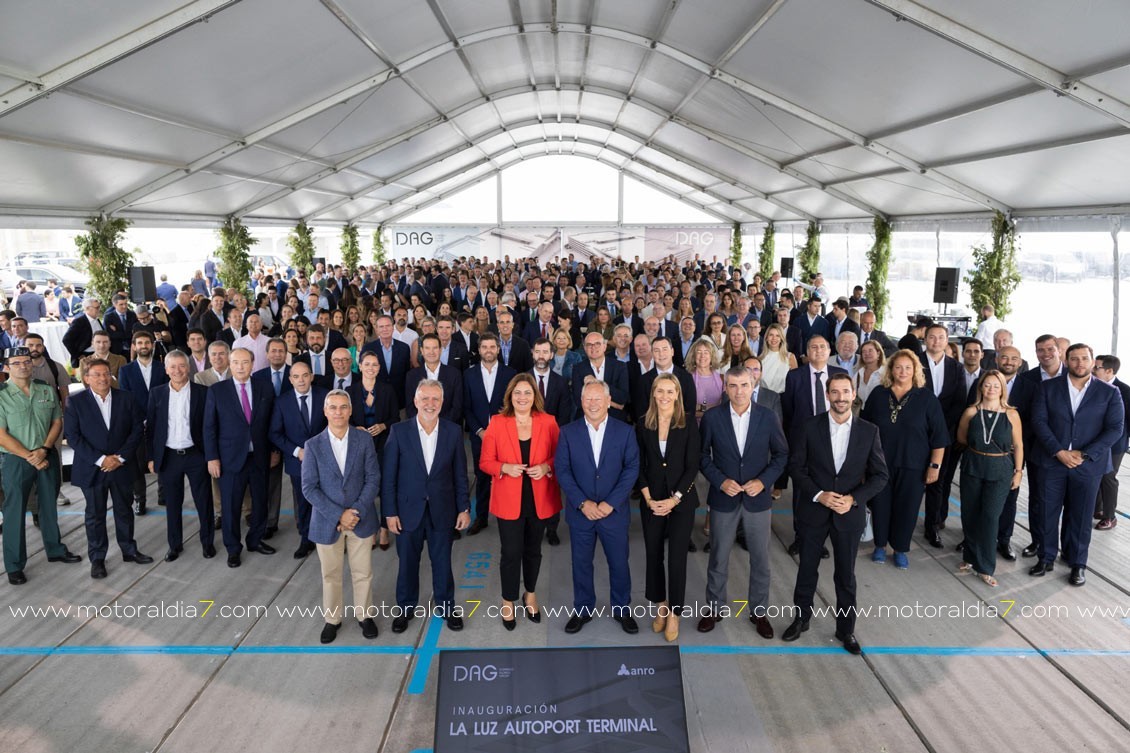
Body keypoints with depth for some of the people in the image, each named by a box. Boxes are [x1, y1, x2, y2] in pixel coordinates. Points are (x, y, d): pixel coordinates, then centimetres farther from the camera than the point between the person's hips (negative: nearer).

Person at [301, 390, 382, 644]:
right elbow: (309, 488, -9)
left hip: (361, 519, 0)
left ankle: (364, 615, 33)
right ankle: (332, 618, 34)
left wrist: (356, 512, -16)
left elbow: (373, 480, -5)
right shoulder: (313, 445, -7)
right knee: (330, 575, 14)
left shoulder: (364, 441, -5)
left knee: (363, 573, 12)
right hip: (327, 522, 0)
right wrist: (338, 515, -17)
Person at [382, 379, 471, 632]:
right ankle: (406, 608, 35)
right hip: (408, 510, 0)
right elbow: (388, 476, -5)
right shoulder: (399, 431, -8)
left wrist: (464, 508, 1)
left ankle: (447, 607, 34)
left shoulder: (453, 431, -4)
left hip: (442, 510, 1)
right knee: (407, 562, 14)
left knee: (442, 562, 14)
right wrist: (390, 512, -7)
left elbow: (460, 474, 1)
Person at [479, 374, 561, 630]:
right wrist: (505, 468, -21)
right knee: (511, 553, 3)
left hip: (540, 499, 2)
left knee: (533, 550, 17)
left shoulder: (548, 422, -3)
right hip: (509, 500, -2)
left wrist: (546, 467, -17)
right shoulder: (497, 422, -6)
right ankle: (508, 602, 24)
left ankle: (530, 595, 39)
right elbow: (485, 462, -2)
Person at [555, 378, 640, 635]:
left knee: (619, 563, 10)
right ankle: (583, 610, 31)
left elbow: (632, 469, -6)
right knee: (581, 564, 13)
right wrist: (583, 503, -14)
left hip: (614, 511, 0)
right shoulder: (568, 432, -3)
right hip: (580, 512, 1)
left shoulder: (625, 431, -4)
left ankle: (622, 609, 31)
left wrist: (610, 503, -14)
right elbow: (562, 470, -5)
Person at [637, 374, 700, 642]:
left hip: (681, 501, -2)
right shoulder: (643, 425, 1)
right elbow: (639, 466, 2)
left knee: (677, 557, -2)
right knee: (654, 555, 9)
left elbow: (692, 467, -6)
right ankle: (660, 607, 27)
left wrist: (674, 499, -12)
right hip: (651, 501, 2)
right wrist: (648, 498, -7)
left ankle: (674, 613, 13)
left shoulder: (688, 427, -4)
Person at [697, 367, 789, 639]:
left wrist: (763, 480, -12)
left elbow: (781, 454, 1)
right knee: (718, 558, 12)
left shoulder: (768, 417, -6)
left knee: (760, 559, 11)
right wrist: (720, 481, -14)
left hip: (758, 499, 1)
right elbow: (703, 455, -1)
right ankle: (716, 607, 30)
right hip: (724, 498, 0)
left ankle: (759, 611, 29)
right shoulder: (712, 417, -7)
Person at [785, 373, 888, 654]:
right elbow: (796, 465, -4)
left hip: (849, 513, 0)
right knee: (807, 570, 14)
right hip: (814, 511, 0)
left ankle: (846, 629, 30)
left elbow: (880, 475, -2)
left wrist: (853, 498, -15)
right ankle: (801, 618, 34)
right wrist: (818, 494, -16)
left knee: (846, 576, 13)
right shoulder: (811, 426, -7)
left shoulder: (869, 431, -5)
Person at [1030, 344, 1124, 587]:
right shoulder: (1048, 388, 2)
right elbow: (1039, 421, -4)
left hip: (1088, 465, 0)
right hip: (1052, 461, 1)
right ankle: (1046, 558, 22)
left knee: (1081, 515, 8)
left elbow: (1116, 428, -4)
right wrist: (1059, 452, -14)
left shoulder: (1109, 393, 1)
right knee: (1048, 512, 7)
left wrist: (1084, 454, -13)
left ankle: (1078, 564, 24)